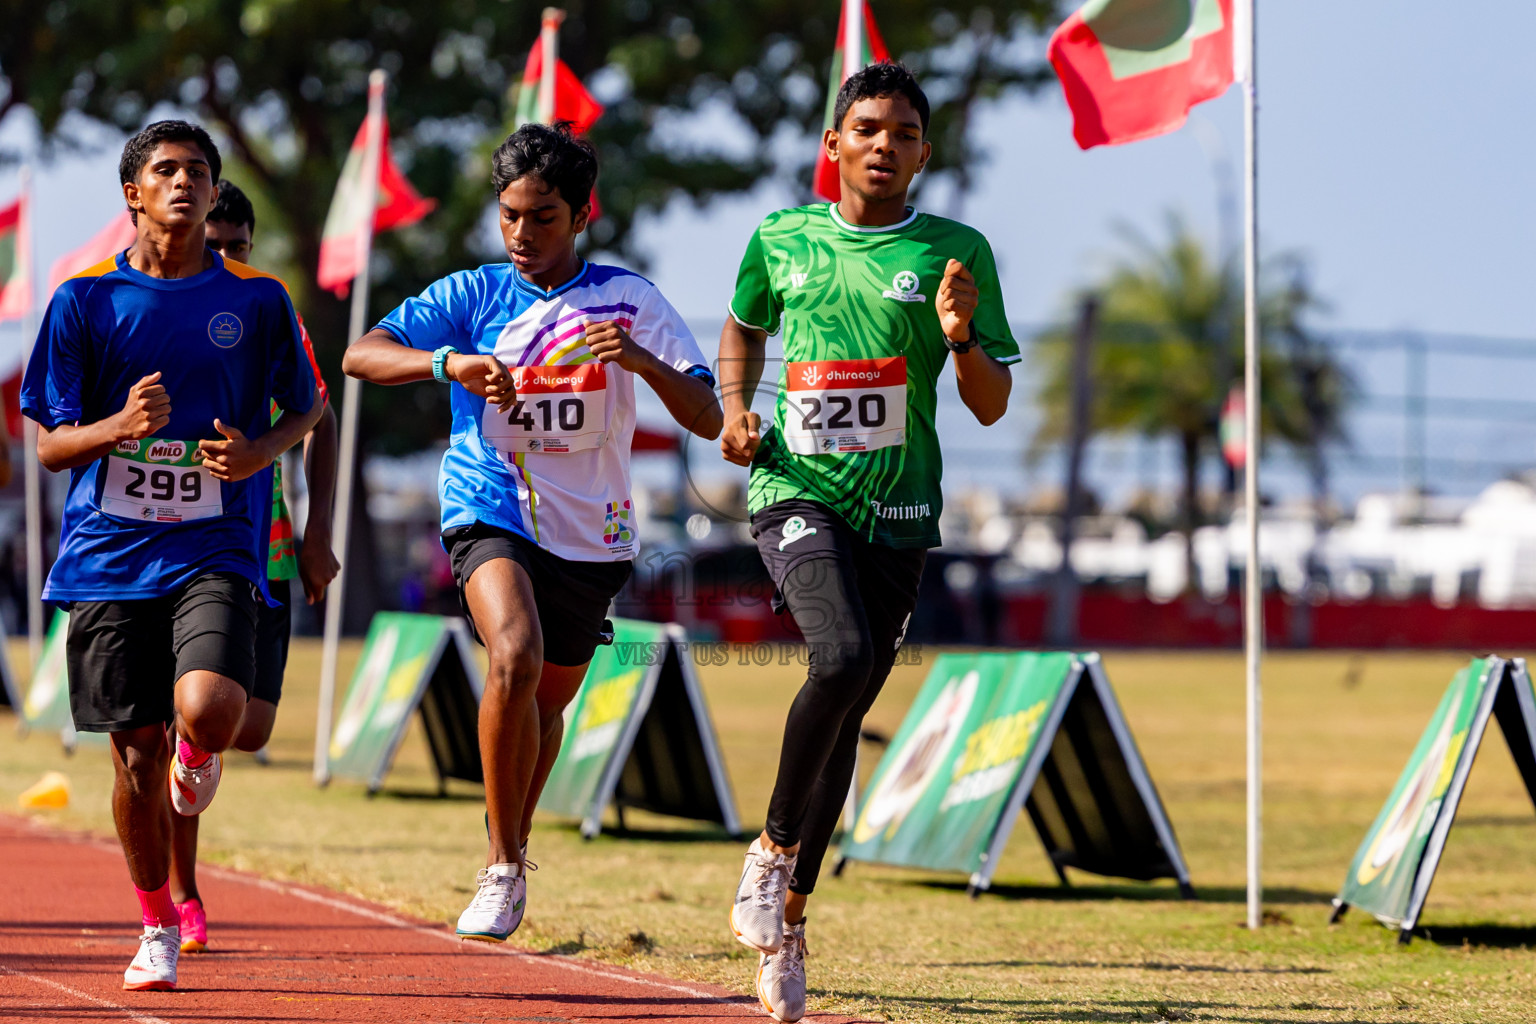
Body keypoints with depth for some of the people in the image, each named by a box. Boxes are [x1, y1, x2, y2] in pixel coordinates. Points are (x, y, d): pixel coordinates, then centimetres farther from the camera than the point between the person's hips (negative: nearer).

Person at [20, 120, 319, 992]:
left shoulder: (257, 299, 4)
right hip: (109, 553, 1)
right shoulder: (85, 300, 2)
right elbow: (52, 446, 4)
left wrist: (261, 451, -6)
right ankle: (158, 928, 22)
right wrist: (120, 426, -17)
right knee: (137, 748, 2)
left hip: (215, 550, -1)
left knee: (209, 709, -24)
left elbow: (306, 409, 16)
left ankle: (200, 753, 15)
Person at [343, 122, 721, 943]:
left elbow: (707, 419, -7)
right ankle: (503, 868, -16)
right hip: (491, 508, -3)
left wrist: (643, 361, -27)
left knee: (551, 697, 16)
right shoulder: (474, 296, -2)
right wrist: (448, 362, -31)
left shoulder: (629, 300, -1)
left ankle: (511, 851, 44)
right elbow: (361, 355, -12)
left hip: (591, 532, 3)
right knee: (516, 656, -28)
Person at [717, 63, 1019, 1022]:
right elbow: (744, 328, 26)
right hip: (796, 488, -1)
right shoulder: (781, 239, 6)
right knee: (841, 658, -27)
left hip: (899, 511, 1)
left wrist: (961, 335, -16)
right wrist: (735, 408, 7)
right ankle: (774, 844, -5)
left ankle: (791, 909, 23)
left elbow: (992, 407, 3)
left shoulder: (955, 253, 2)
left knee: (847, 715, 5)